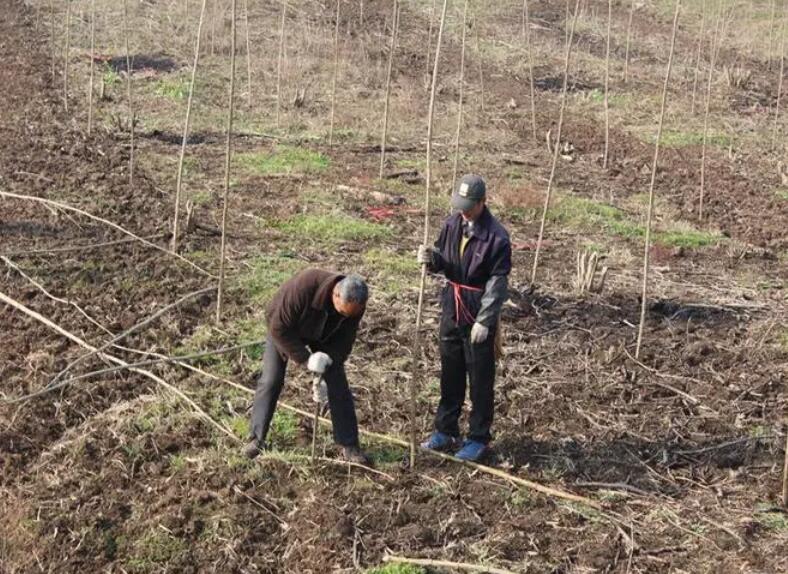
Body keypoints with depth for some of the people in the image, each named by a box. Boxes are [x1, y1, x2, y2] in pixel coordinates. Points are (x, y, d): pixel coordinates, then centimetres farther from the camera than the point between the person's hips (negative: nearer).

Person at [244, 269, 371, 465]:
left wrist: (328, 368, -22)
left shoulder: (355, 304, -29)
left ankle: (349, 445, 1)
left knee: (338, 385, -5)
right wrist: (305, 359, -34)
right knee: (271, 381, -9)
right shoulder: (303, 287, -45)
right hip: (284, 329, -3)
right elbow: (279, 328, -34)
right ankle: (257, 439, 4)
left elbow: (344, 342, -14)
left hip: (323, 335, 3)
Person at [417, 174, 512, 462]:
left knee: (480, 379, 5)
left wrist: (484, 320, -19)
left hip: (479, 314, -6)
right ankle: (446, 430, 30)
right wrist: (431, 258, -13)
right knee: (450, 374, 17)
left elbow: (497, 284, -16)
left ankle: (479, 438, 17)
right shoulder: (452, 224, 0)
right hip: (451, 309, 6)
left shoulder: (497, 237, -17)